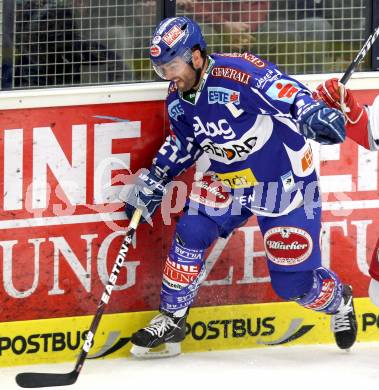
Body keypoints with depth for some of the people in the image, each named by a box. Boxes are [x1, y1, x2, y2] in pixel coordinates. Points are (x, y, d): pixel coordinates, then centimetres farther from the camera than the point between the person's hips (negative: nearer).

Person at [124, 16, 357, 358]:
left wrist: (310, 112, -60)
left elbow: (282, 90, -40)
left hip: (286, 182, -6)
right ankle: (171, 320, 2)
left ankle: (339, 301, 32)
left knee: (292, 281, -3)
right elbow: (182, 144, 14)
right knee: (190, 233, -15)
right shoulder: (178, 98, -2)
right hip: (229, 180, 6)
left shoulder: (238, 72, -28)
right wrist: (153, 182, 9)